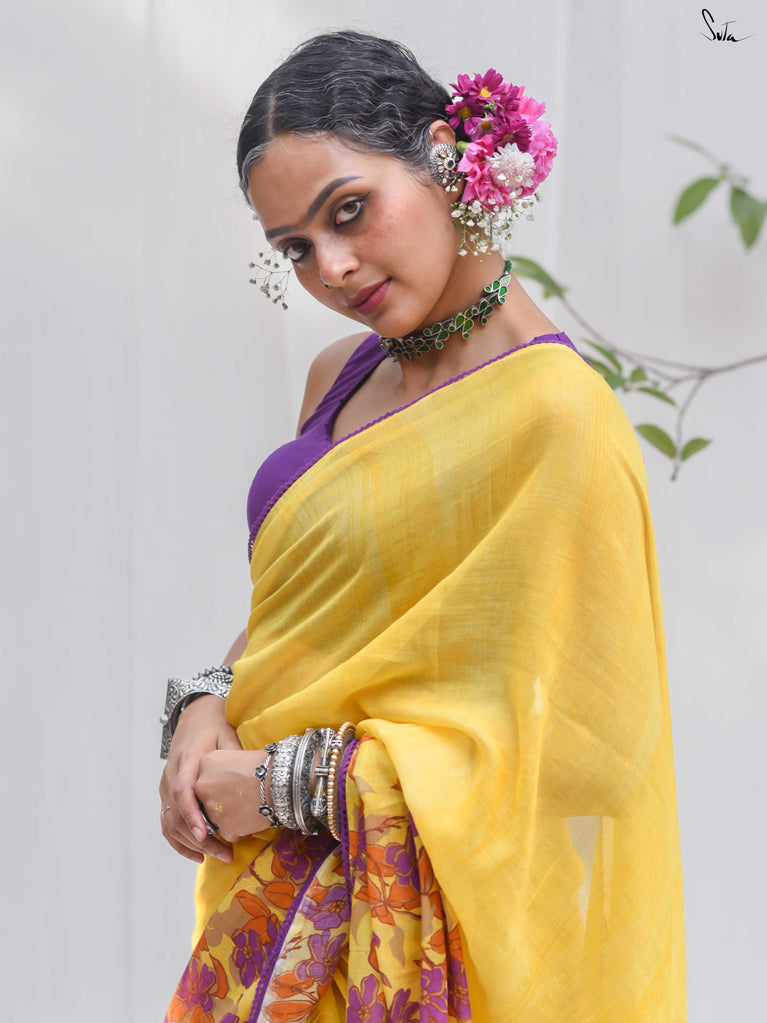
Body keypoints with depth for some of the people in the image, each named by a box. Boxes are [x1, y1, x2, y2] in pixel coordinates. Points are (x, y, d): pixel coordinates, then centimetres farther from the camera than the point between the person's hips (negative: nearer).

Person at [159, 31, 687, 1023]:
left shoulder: (557, 416, -20)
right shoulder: (343, 376, 4)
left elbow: (577, 748, -20)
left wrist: (284, 782, -17)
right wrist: (205, 708, -5)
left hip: (417, 935, -7)